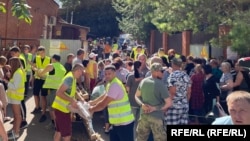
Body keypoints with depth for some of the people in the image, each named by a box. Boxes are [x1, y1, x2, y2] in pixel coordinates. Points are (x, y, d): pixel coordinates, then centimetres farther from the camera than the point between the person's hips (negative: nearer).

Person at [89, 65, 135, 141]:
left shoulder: (115, 85, -22)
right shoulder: (111, 83, 11)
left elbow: (103, 104, -22)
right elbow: (105, 96, 31)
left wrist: (92, 109, -5)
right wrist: (93, 102, 27)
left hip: (124, 122, -10)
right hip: (117, 122, 10)